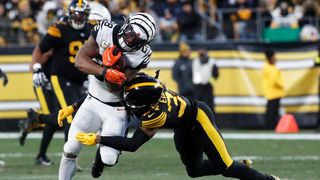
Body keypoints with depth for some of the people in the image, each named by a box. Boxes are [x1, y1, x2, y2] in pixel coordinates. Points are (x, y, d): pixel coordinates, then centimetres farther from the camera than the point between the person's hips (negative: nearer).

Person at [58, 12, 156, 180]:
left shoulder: (141, 55, -18)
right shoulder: (105, 31, -14)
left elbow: (115, 89, -19)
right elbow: (80, 60, -15)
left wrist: (112, 64, -36)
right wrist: (104, 71, -30)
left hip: (116, 109, -2)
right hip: (93, 101, 2)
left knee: (109, 159, -12)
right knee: (70, 149, -5)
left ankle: (102, 153, 25)